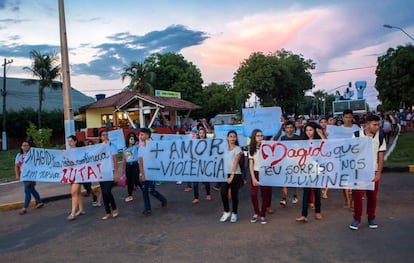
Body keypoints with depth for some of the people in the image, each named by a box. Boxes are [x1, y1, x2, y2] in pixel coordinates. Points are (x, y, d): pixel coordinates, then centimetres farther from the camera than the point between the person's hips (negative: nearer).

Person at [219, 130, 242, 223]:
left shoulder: (238, 149, -3)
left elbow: (235, 163, -10)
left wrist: (232, 176, -15)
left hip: (235, 174, -3)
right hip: (225, 174, 3)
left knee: (234, 194, 5)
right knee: (223, 193, -8)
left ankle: (234, 214, 21)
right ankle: (226, 212, 11)